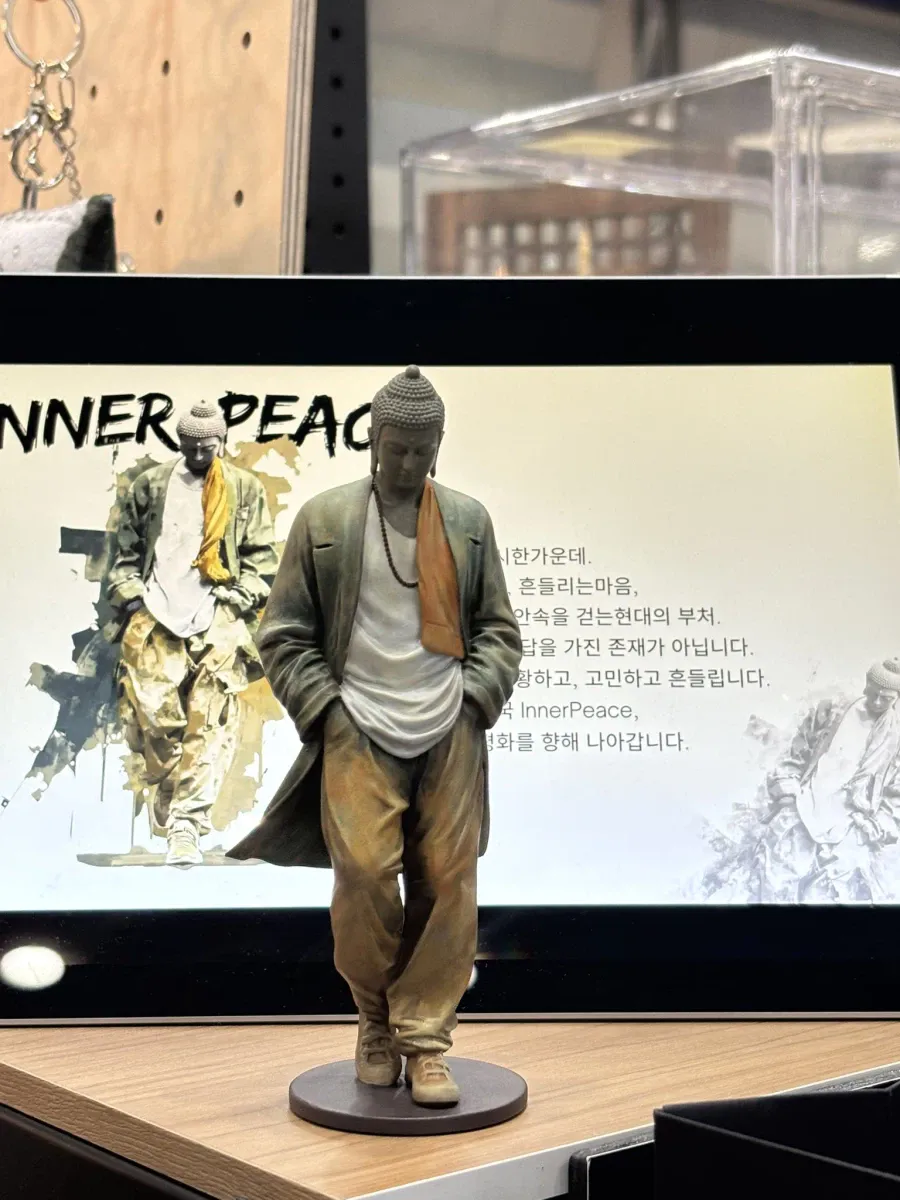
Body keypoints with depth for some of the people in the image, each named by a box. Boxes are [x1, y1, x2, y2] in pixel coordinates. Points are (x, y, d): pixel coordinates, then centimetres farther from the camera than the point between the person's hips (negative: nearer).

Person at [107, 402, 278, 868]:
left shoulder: (246, 489, 11)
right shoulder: (149, 487, 14)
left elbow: (262, 556, 8)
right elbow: (125, 552, 16)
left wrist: (238, 600, -3)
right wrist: (131, 598, 3)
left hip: (218, 618, -1)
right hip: (157, 616, 1)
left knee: (208, 724, -10)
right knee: (155, 716, -7)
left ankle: (186, 821, -12)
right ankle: (173, 809, 12)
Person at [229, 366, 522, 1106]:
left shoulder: (469, 520, 10)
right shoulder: (323, 519, 4)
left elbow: (498, 629, 14)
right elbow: (284, 635, 5)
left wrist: (477, 698, -1)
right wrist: (324, 708, -5)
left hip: (450, 733, 2)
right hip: (359, 732, -2)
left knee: (448, 884, -1)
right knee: (364, 873, -12)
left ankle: (424, 1039, 11)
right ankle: (377, 1020, 13)